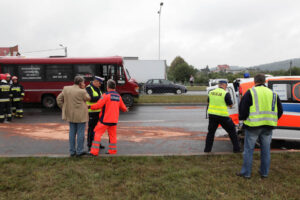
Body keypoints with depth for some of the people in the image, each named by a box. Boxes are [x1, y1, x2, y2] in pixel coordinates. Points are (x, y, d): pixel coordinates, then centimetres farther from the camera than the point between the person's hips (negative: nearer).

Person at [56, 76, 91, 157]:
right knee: (80, 133, 4)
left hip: (70, 115, 6)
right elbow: (88, 98, 1)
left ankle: (72, 151, 17)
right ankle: (79, 151, 10)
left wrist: (64, 109, 11)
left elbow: (59, 99, 5)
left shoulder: (66, 89, 1)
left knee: (72, 132, 12)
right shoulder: (82, 92, -16)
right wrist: (83, 89, -1)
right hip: (80, 115, -6)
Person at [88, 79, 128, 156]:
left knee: (98, 133, 1)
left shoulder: (106, 95, -12)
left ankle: (94, 151, -1)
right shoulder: (118, 96, 8)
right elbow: (123, 107, 18)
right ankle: (112, 151, 21)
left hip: (105, 119, -6)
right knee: (112, 135, 15)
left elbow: (98, 105, -17)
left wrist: (90, 106, -2)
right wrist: (125, 109, 40)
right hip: (114, 119, 6)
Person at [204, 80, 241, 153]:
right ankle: (236, 149, 16)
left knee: (211, 131, 15)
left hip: (212, 114, 4)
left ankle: (207, 149, 16)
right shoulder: (225, 93, -10)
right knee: (232, 131, 11)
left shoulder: (211, 92, 5)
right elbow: (230, 105, -3)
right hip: (222, 116, -4)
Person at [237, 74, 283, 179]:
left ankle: (246, 173, 11)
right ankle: (264, 172, 24)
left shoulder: (250, 92, -5)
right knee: (265, 150, 15)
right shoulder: (273, 94, 10)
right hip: (268, 126, 5)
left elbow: (243, 108, -8)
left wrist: (242, 118, 9)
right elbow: (280, 110, 14)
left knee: (248, 149, 5)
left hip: (253, 125, -4)